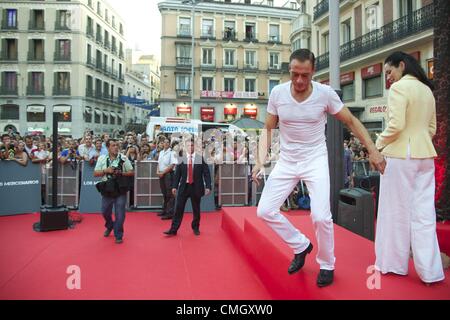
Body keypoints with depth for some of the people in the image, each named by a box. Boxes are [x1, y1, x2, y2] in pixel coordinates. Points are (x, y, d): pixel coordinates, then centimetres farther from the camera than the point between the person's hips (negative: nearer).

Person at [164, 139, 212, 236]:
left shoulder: (200, 158, -2)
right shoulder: (181, 158, 0)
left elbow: (206, 173, -3)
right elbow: (177, 173, 3)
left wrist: (208, 186, -9)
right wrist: (174, 186, -2)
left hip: (196, 187, 0)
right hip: (184, 186, 0)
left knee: (196, 209, 11)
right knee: (179, 208, 1)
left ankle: (195, 228, 28)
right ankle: (173, 229, 7)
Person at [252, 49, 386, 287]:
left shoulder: (325, 93, -12)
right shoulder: (277, 93, -8)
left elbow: (351, 121, -1)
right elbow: (268, 129, 0)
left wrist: (373, 151, -7)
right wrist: (260, 161, -11)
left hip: (316, 160, -2)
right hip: (286, 161, 3)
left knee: (321, 216, -15)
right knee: (265, 211, -3)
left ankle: (327, 265, 15)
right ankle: (301, 245, 21)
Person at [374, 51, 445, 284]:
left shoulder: (399, 87, -9)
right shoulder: (427, 90, 16)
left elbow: (395, 125, -18)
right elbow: (431, 127, 18)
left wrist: (378, 145, -5)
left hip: (400, 155, -7)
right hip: (424, 155, 7)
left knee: (397, 211, 4)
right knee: (423, 213, 8)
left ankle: (394, 263, 17)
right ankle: (429, 270, 13)